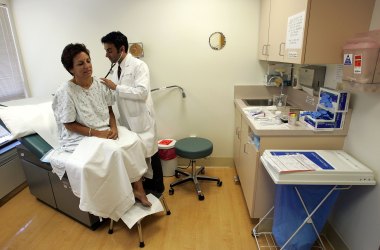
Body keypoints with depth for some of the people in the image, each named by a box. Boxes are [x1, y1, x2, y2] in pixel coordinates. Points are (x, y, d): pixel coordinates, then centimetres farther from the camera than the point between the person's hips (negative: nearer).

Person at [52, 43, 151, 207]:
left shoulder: (100, 84, 0)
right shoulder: (65, 92, -15)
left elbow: (109, 110, 5)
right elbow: (69, 125, -12)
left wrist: (113, 128, -13)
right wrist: (96, 133, -21)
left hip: (106, 131, 5)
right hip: (81, 137, -5)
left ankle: (137, 187, -6)